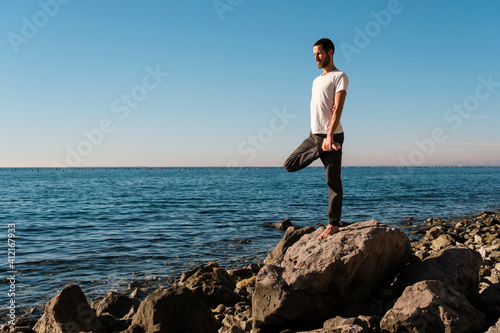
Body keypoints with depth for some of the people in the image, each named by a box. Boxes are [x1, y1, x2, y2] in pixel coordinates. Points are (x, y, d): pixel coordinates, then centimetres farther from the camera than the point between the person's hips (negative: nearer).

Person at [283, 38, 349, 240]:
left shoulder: (339, 77, -4)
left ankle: (333, 225, 1)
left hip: (332, 136, -8)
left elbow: (337, 108, -15)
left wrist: (329, 135, -26)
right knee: (289, 165, 0)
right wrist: (320, 144, 3)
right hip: (314, 135, 8)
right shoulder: (316, 80, 21)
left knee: (333, 181, -4)